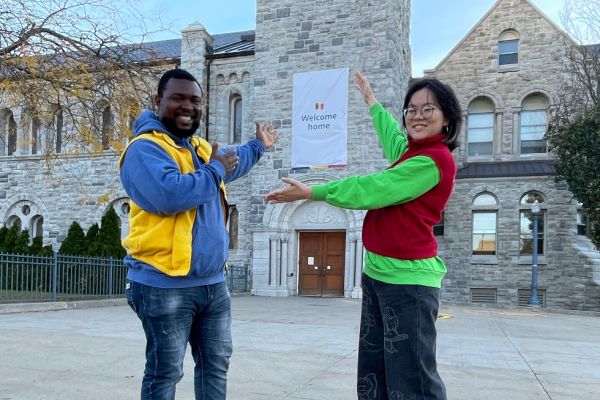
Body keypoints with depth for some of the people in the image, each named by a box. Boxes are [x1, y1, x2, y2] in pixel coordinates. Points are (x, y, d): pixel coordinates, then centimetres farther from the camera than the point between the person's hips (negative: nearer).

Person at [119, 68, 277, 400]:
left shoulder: (200, 148, 16)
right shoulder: (145, 148, -14)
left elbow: (229, 166, 39)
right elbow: (169, 195, -32)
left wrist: (258, 146, 49)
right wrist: (214, 170, -17)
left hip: (213, 282, 9)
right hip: (165, 285, -8)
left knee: (216, 365, 18)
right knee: (165, 373, 3)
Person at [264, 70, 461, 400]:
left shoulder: (435, 158, -13)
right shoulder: (414, 152, 13)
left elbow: (369, 190, -13)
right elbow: (392, 136, 36)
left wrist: (310, 192, -5)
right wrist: (370, 99, 51)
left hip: (407, 279, -9)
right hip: (377, 273, 9)